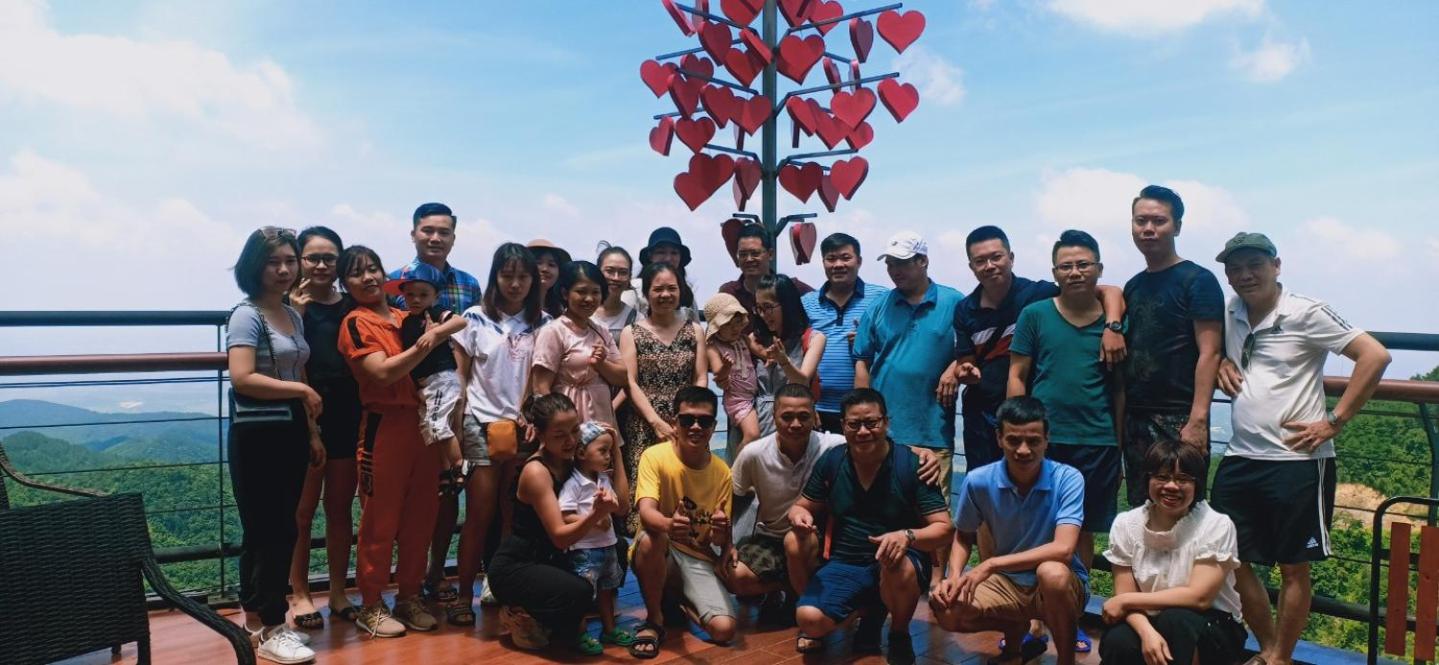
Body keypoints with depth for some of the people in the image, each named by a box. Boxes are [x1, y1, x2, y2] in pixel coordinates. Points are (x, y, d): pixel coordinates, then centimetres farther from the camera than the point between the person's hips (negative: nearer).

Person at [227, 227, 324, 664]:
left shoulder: (293, 316, 13)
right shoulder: (247, 315, -10)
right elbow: (241, 378, -22)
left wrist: (312, 432, 13)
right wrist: (300, 390, -14)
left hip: (291, 431, 8)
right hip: (257, 434, -8)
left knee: (276, 530, 12)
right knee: (271, 531, -4)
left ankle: (256, 620, 23)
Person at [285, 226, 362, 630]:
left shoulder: (352, 306, 9)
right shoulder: (291, 304, -2)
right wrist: (297, 313, -20)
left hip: (348, 417, 4)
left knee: (340, 509, 11)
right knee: (303, 511, 6)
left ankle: (338, 591, 22)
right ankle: (300, 593, 16)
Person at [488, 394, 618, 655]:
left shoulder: (571, 461, 1)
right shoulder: (536, 472, -22)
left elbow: (619, 503, 2)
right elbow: (560, 536, -28)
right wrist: (597, 514, -43)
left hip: (547, 559, 9)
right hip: (513, 567, -8)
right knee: (579, 592, -31)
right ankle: (521, 616, 0)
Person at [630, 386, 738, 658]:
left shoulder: (722, 472, -5)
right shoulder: (655, 457, -14)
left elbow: (721, 536, -4)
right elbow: (646, 512, -28)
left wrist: (722, 533, -30)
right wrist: (669, 525, -53)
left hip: (699, 558, 2)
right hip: (658, 554, -2)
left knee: (724, 629, -21)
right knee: (651, 538, -38)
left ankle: (679, 600, 13)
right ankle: (654, 620, -13)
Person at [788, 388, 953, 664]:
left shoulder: (912, 465, -11)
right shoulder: (830, 461, 0)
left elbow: (943, 528, -12)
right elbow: (803, 506, 11)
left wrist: (908, 536, -34)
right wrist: (799, 515, -15)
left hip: (899, 563, -3)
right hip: (845, 564, 3)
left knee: (897, 568, -39)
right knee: (809, 619, -23)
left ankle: (900, 636, -5)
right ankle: (870, 613, 11)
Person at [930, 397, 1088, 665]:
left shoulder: (1068, 479, -20)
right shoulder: (978, 481, -12)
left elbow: (1063, 549, -31)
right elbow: (963, 536, 5)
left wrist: (990, 565, -33)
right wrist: (954, 577, -15)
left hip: (1062, 584, -3)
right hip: (1007, 581, 3)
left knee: (1052, 572, -37)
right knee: (945, 609, -20)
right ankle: (1016, 631, 12)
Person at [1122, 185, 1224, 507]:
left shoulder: (1197, 281, -5)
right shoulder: (1133, 286, 15)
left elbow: (1209, 354, -12)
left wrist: (1198, 420, -20)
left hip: (1178, 420, -6)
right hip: (1135, 420, 7)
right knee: (1140, 510, 10)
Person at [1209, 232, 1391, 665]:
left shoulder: (1305, 313, -9)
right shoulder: (1230, 315, 8)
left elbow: (1375, 356, -14)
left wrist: (1334, 422, -14)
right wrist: (1221, 361, 4)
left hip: (1297, 462, -6)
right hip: (1240, 460, 6)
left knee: (1294, 568, 6)